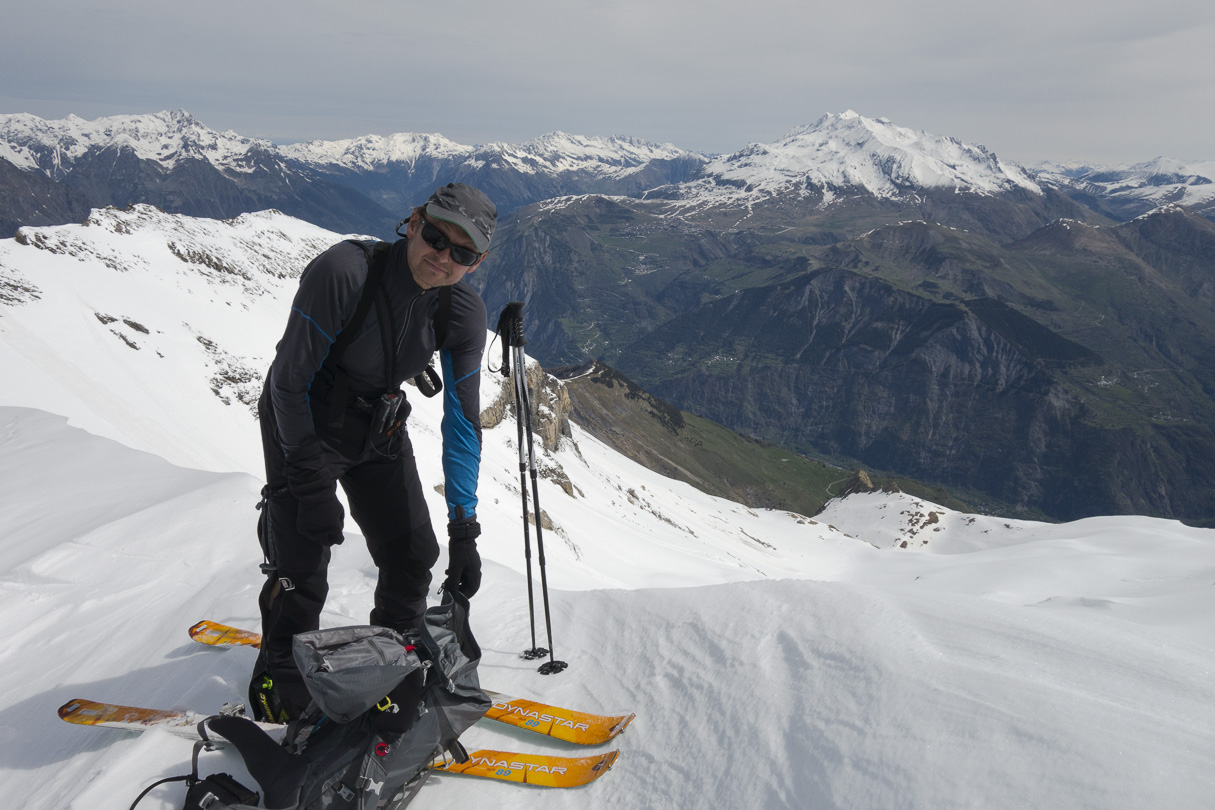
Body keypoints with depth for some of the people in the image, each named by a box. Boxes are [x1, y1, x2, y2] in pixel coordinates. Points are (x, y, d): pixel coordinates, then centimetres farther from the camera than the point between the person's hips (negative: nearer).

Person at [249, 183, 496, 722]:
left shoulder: (462, 312, -18)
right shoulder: (344, 271, -32)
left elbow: (462, 420, -12)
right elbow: (290, 381, -23)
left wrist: (463, 526, -16)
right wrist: (312, 483, -21)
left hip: (379, 431, 5)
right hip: (303, 425, -4)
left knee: (414, 554, 7)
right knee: (302, 568, -6)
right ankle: (279, 689, 20)